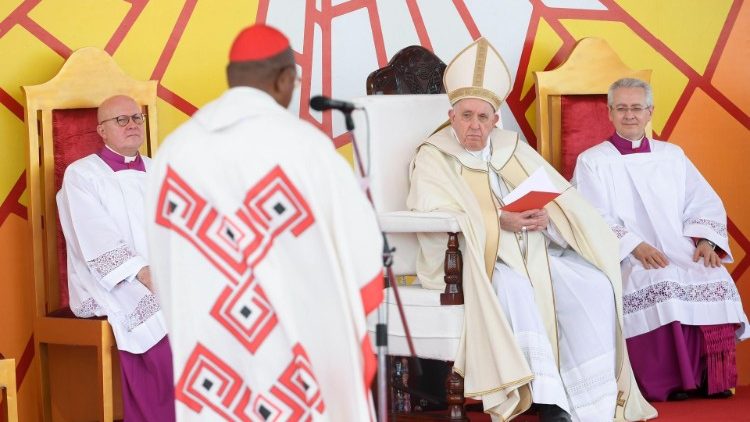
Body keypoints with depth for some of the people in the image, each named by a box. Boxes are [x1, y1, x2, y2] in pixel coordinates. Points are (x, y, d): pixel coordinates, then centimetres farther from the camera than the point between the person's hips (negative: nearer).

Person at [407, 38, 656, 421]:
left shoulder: (513, 149, 16)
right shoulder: (433, 158, 1)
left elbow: (562, 200, 10)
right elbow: (435, 218, -15)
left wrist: (544, 217, -14)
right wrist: (498, 223, -25)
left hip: (533, 251, 5)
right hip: (478, 260, -5)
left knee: (596, 286, -19)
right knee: (513, 287, -37)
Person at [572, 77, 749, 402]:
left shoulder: (672, 156, 19)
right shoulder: (592, 162, 6)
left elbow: (705, 203, 15)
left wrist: (705, 240, -6)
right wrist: (634, 246, -20)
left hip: (680, 252, 4)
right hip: (624, 261, -3)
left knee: (716, 281, -26)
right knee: (658, 285, -35)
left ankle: (713, 378, -15)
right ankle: (664, 382, -26)